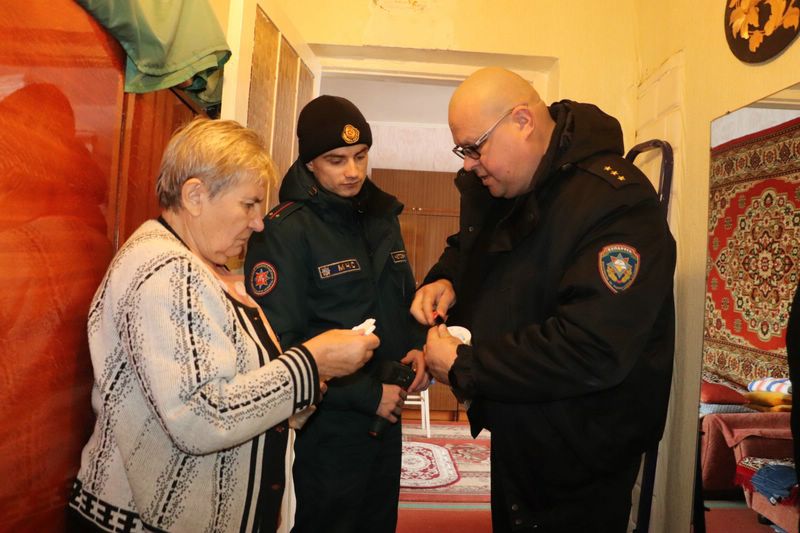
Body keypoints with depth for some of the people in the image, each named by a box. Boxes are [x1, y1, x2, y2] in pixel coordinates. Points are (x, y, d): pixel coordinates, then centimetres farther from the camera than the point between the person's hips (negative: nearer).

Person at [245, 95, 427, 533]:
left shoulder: (382, 217, 6)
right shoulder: (284, 231, -15)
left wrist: (417, 348, -5)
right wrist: (366, 394, -18)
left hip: (385, 420, 7)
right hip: (323, 431, -6)